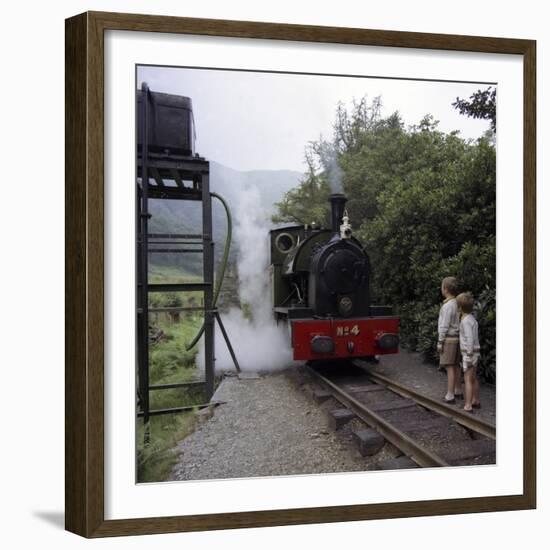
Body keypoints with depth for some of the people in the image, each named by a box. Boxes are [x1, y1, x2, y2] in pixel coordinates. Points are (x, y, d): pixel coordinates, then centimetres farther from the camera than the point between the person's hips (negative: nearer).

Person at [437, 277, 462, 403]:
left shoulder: (448, 305, -20)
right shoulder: (457, 303, 8)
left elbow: (444, 326, -20)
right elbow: (458, 323, 12)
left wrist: (440, 342, -15)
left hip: (448, 339, -9)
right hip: (456, 338, 9)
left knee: (449, 368, -6)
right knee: (456, 366, 16)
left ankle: (450, 396, -3)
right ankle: (458, 391, 25)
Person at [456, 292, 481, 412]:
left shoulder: (466, 321, -19)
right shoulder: (472, 319, 10)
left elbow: (470, 339, -22)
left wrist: (469, 356, -20)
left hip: (469, 353, -9)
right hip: (475, 353, 9)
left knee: (468, 379, -9)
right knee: (474, 378, 19)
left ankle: (468, 406, -11)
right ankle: (476, 401, 32)